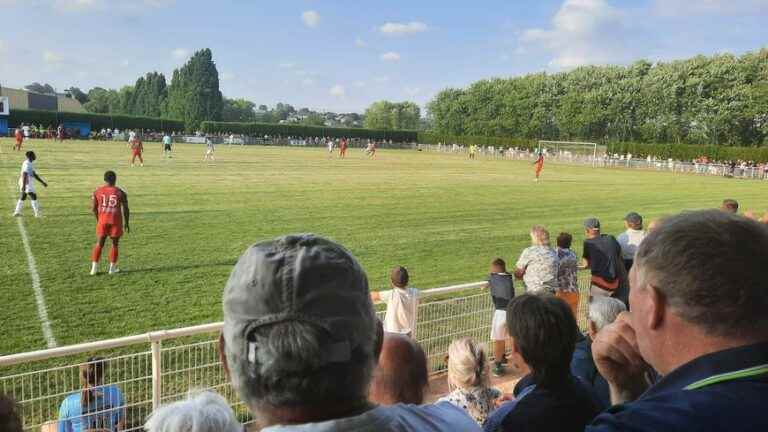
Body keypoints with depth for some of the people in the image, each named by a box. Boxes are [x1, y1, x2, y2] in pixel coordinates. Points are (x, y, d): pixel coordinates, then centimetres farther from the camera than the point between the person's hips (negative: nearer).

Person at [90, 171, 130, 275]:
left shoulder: (97, 191, 3)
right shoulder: (120, 192, -3)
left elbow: (93, 208, 4)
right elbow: (126, 209, -2)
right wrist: (127, 223, 8)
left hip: (103, 221, 2)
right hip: (116, 221, -2)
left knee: (99, 244, 11)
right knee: (115, 244, 10)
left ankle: (94, 267, 7)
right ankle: (112, 268, 13)